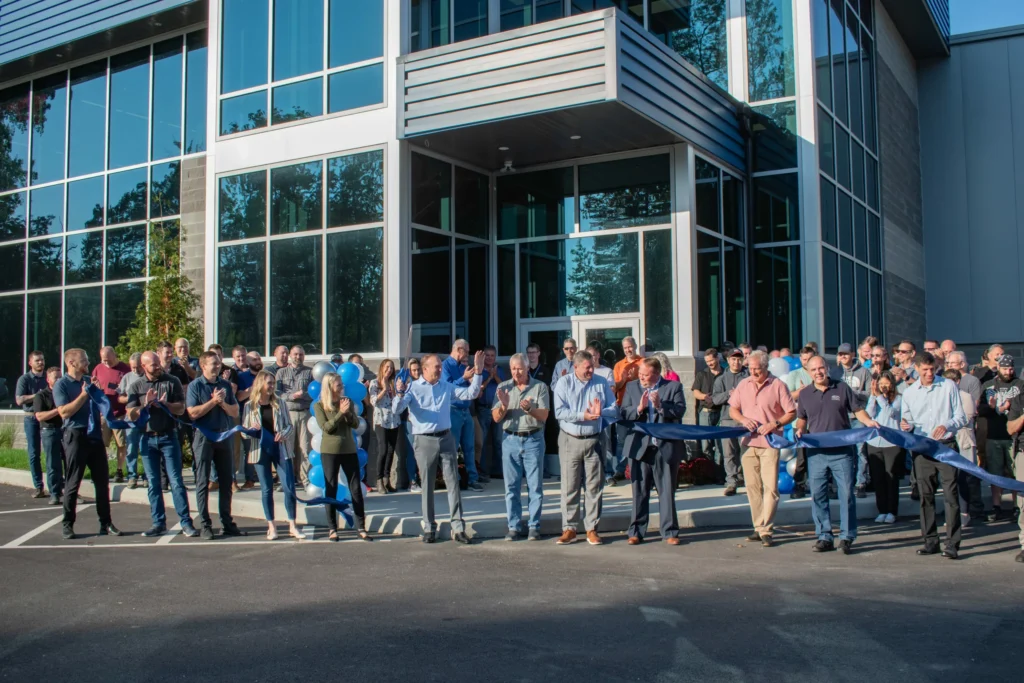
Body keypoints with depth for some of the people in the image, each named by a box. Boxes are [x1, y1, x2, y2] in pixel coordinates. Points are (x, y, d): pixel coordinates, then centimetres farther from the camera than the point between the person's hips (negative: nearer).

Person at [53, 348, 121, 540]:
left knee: (103, 481, 6)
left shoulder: (90, 380, 13)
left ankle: (106, 523, 13)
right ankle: (67, 524, 11)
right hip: (76, 436, -5)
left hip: (95, 436, 5)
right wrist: (83, 395, -16)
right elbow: (64, 412, -16)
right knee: (72, 483, 1)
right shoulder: (61, 384, -4)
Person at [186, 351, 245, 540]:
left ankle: (227, 523, 16)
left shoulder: (225, 385, 9)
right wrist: (214, 401, -13)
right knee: (203, 483, 1)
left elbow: (235, 412, 6)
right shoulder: (195, 386, -3)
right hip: (203, 437, -4)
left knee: (226, 482, 8)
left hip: (224, 436, 4)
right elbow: (193, 412, -14)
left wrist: (222, 402, -11)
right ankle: (205, 525, 7)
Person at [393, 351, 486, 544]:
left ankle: (458, 528, 3)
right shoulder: (412, 388, -1)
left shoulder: (446, 386, 11)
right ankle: (429, 528, 15)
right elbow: (397, 409, -12)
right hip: (424, 441, -3)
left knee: (453, 483, 0)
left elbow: (471, 394, 9)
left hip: (446, 439, 3)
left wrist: (478, 372, -1)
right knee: (427, 486, 5)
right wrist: (400, 394, -32)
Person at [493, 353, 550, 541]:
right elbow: (496, 418, 3)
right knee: (511, 486, 3)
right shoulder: (503, 388, 7)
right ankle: (514, 526, 10)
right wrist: (504, 406, -16)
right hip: (510, 440, 2)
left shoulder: (540, 387, 2)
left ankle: (534, 526, 9)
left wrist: (529, 408, -23)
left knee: (535, 486, 1)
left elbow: (544, 416, -5)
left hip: (533, 440, -1)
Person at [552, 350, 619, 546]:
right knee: (569, 487, 3)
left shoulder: (601, 383, 5)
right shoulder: (564, 383, 0)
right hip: (570, 441, -1)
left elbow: (614, 409, 1)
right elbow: (559, 412, -10)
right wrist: (582, 416, -19)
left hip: (594, 441, 1)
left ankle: (592, 529, 13)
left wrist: (600, 412, -19)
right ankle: (569, 529, 11)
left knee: (594, 487, 4)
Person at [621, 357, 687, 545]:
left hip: (665, 447, -1)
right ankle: (636, 532, 14)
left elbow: (680, 411, -9)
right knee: (639, 492, 7)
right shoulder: (631, 387, 8)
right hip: (640, 447, 1)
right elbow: (623, 413, 0)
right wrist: (639, 408, -17)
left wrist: (660, 405, -22)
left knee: (667, 492, 5)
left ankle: (669, 532, 13)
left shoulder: (673, 387, 2)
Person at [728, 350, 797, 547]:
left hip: (770, 443, -4)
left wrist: (774, 424, -17)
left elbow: (791, 413, -2)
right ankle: (758, 527, 15)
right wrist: (743, 419, -6)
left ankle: (767, 531, -4)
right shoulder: (743, 384, 10)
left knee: (770, 487, -7)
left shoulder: (778, 385, -3)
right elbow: (732, 410, 14)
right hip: (749, 442, 4)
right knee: (752, 486, 7)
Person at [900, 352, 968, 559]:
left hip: (945, 447, -3)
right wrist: (906, 426, -9)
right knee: (926, 496, 7)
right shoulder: (909, 393, 10)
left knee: (951, 494, -8)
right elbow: (907, 422, 15)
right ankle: (931, 541, 15)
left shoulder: (949, 387, 2)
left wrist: (947, 426, -20)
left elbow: (961, 416, 0)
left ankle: (952, 544, -5)